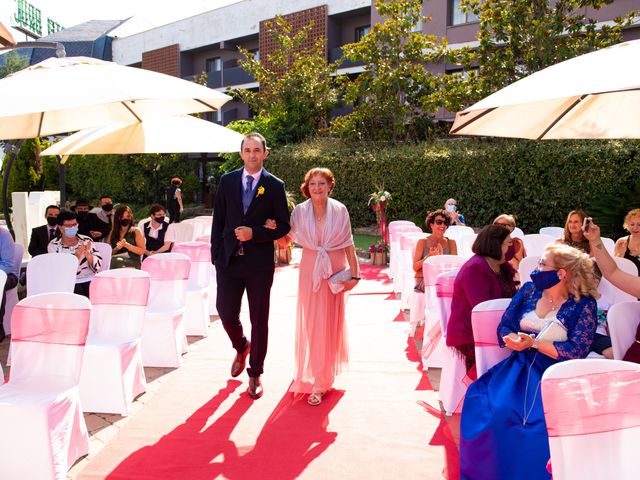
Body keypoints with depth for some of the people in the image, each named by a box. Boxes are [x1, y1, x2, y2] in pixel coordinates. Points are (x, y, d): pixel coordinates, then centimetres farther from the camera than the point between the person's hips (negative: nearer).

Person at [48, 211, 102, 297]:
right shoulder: (53, 245, 1)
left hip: (90, 280, 2)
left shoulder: (87, 240, 7)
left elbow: (98, 266, 3)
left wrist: (87, 254, -15)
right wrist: (77, 256, -21)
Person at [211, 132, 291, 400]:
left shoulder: (275, 186, -1)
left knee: (259, 319, 6)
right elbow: (218, 220, 8)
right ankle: (241, 348, 38)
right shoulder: (227, 181, 6)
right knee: (226, 314, 4)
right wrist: (216, 254, 3)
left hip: (260, 262, -2)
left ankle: (255, 374, 22)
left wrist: (254, 233, -16)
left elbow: (283, 226, -2)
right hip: (229, 259, 2)